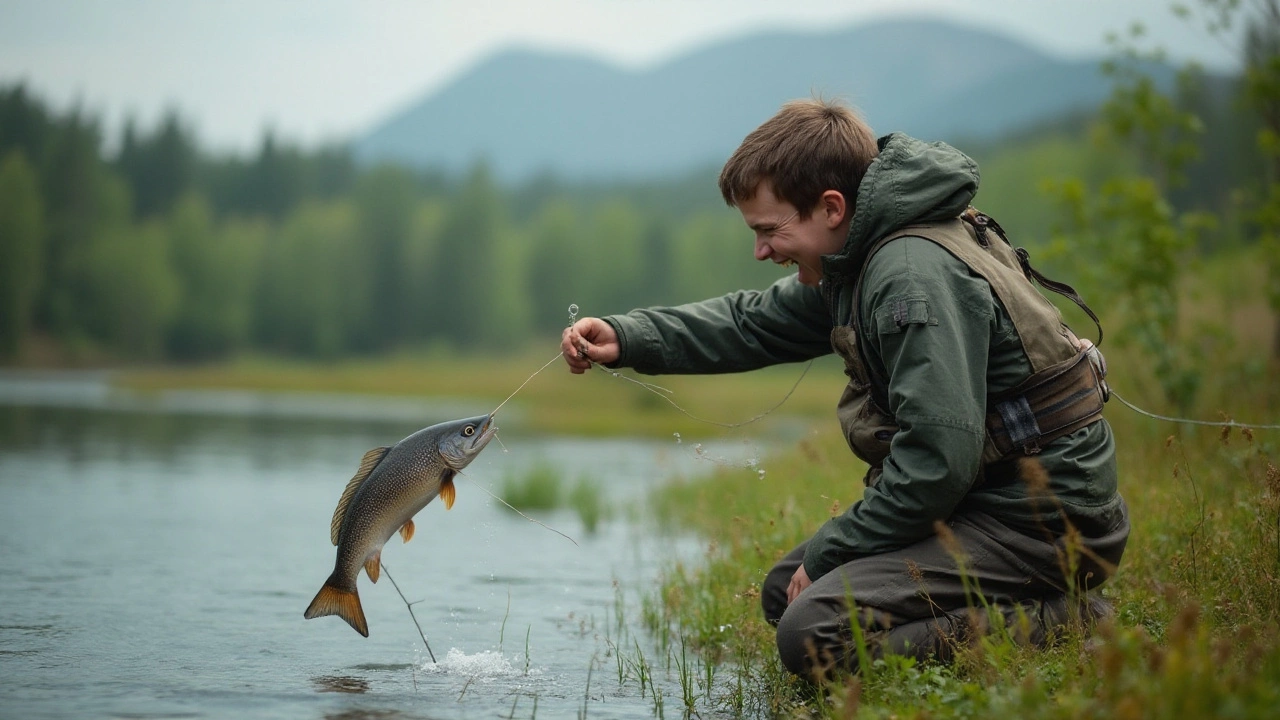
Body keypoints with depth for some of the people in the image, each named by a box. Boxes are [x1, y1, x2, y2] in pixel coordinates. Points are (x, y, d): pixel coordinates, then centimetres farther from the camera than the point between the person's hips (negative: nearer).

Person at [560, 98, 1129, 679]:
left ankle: (1055, 626, -12)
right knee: (784, 592, 17)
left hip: (1039, 521, -11)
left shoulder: (915, 277, -23)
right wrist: (625, 338, 8)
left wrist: (828, 550, -15)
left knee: (813, 635, -21)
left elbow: (938, 461, -27)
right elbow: (755, 324, 21)